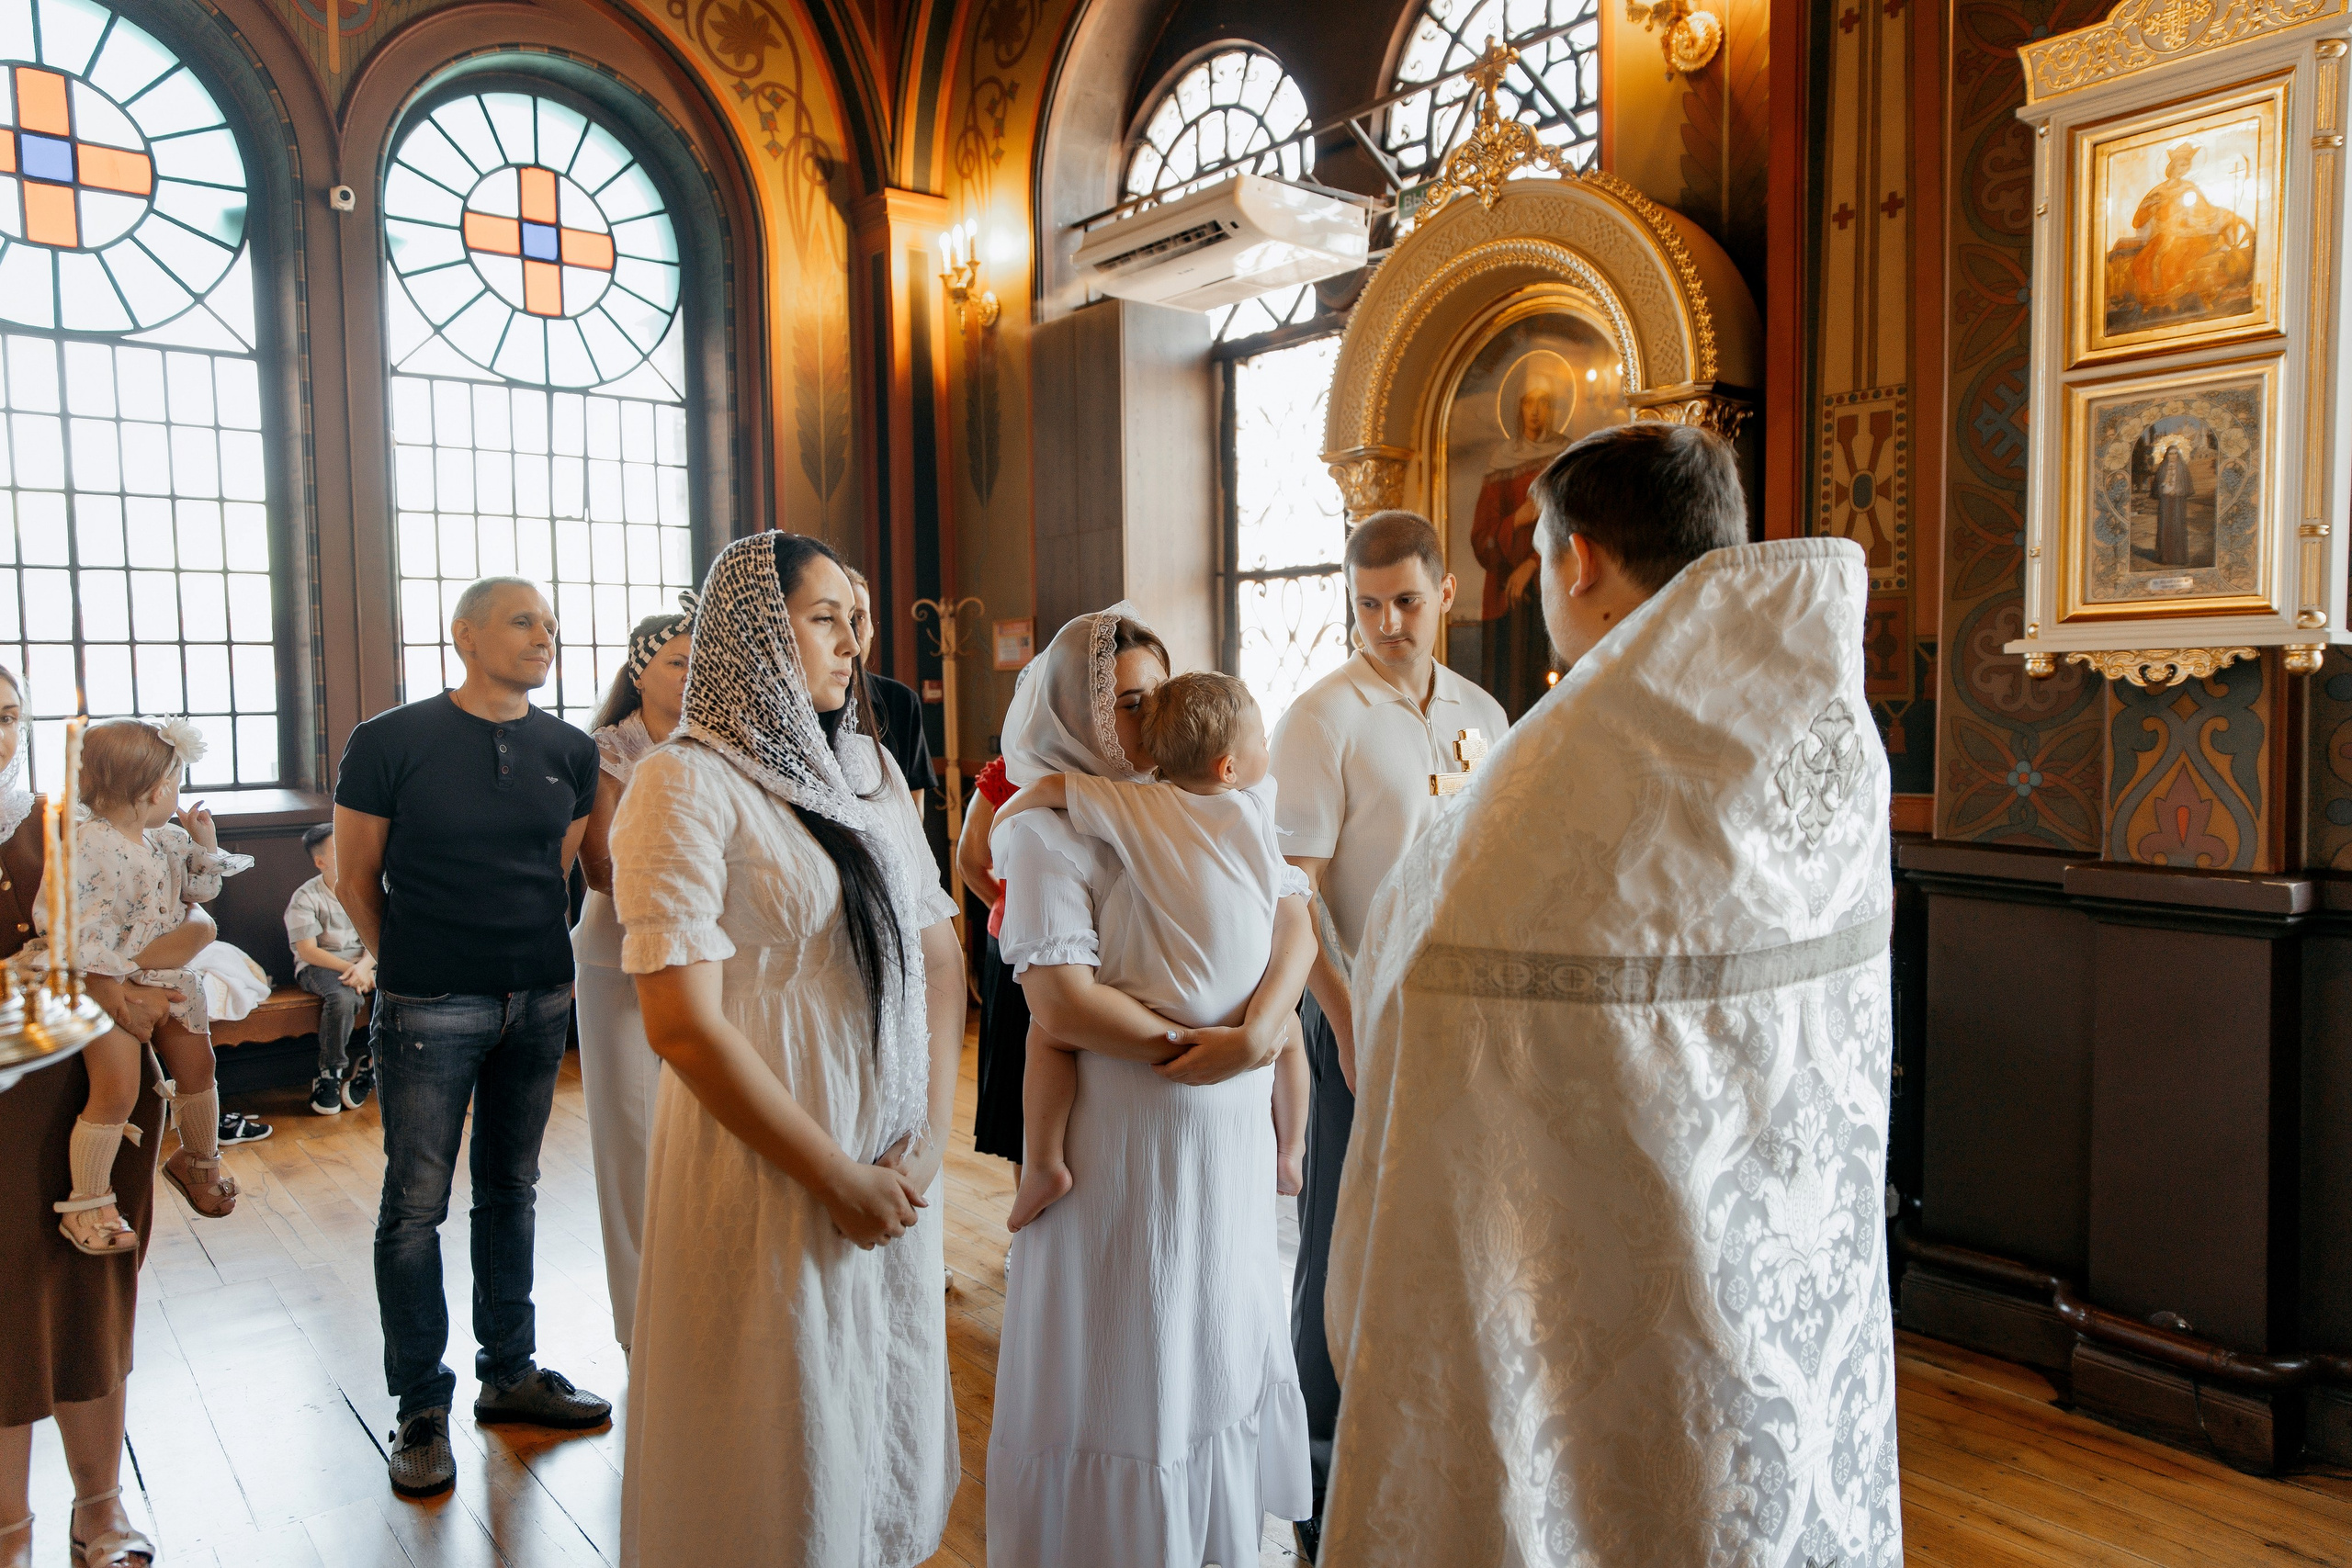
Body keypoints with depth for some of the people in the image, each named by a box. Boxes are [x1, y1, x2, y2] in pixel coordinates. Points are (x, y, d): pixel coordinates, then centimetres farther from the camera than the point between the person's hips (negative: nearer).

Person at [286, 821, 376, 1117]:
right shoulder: (305, 898, -5)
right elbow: (307, 951, -12)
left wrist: (364, 966, -19)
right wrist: (350, 969, -21)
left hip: (364, 962, 4)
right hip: (321, 967, -4)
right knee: (343, 998, -37)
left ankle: (369, 1068, -12)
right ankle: (329, 1074, -17)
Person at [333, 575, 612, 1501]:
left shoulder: (571, 754, 4)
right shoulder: (391, 744, -7)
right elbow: (357, 880, 0)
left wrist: (546, 965, 10)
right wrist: (412, 970, 6)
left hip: (539, 1005, 4)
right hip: (429, 1009, -4)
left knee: (511, 1191, 15)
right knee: (415, 1205, 3)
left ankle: (510, 1374, 29)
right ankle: (422, 1408, 17)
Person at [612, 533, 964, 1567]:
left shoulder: (871, 767, 7)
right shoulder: (686, 784, -13)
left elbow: (939, 953, 8)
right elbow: (683, 1023, -18)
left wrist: (928, 1138, -4)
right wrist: (839, 1180, -15)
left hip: (897, 1173, 6)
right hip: (769, 1181, -6)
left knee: (887, 1433, 20)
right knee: (787, 1457, 10)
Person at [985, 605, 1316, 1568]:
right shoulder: (1052, 830, -10)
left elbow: (1294, 926, -2)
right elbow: (1061, 1005, -20)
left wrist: (1256, 1033, -19)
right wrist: (1189, 1049, -15)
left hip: (1232, 1127, 6)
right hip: (1129, 1135, -6)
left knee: (1220, 1350, 19)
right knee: (1133, 1372, 8)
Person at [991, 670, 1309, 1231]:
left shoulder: (1139, 807, -10)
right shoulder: (1258, 807, -3)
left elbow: (1049, 786, -6)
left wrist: (1006, 814, 13)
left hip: (1163, 1015, -4)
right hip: (1245, 1012, 4)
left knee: (1047, 1035, 10)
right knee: (1288, 1030, 35)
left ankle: (1043, 1164, 1)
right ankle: (1288, 1159, 42)